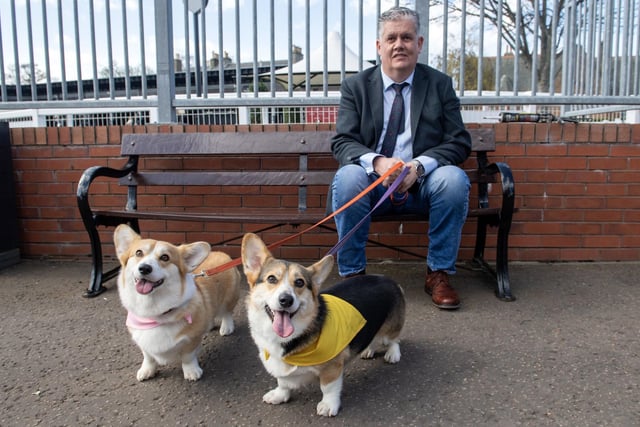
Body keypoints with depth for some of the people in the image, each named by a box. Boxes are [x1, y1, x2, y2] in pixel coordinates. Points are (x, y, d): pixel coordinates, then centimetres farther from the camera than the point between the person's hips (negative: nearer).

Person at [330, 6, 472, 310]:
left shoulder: (440, 84, 5)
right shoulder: (355, 86, 4)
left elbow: (459, 142, -1)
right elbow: (341, 142, -5)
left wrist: (419, 165, -21)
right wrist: (377, 162, -26)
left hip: (423, 183, 1)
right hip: (373, 184, 0)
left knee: (454, 178, -29)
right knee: (347, 177, -31)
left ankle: (438, 274, -11)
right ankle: (351, 274, -16)